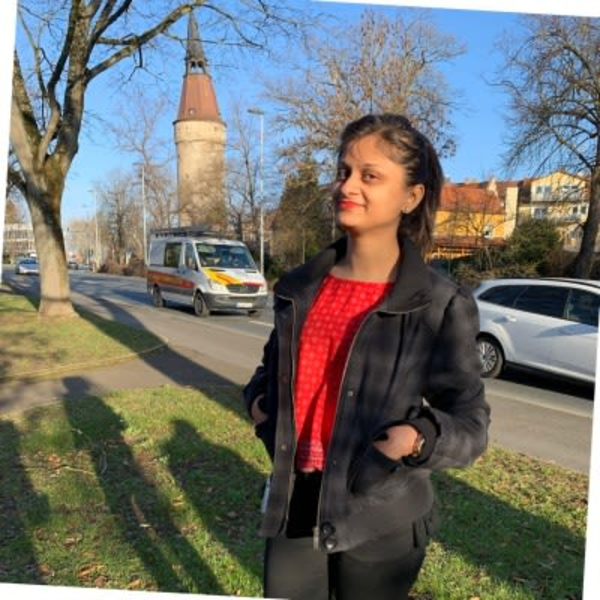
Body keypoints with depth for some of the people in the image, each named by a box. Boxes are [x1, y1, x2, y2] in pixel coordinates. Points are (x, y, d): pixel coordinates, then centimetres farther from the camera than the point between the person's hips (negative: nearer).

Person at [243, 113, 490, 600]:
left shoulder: (441, 305, -13)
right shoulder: (300, 288, 1)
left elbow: (470, 423, -6)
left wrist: (421, 438, -24)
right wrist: (258, 398, -1)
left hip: (380, 521, -3)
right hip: (294, 503, 4)